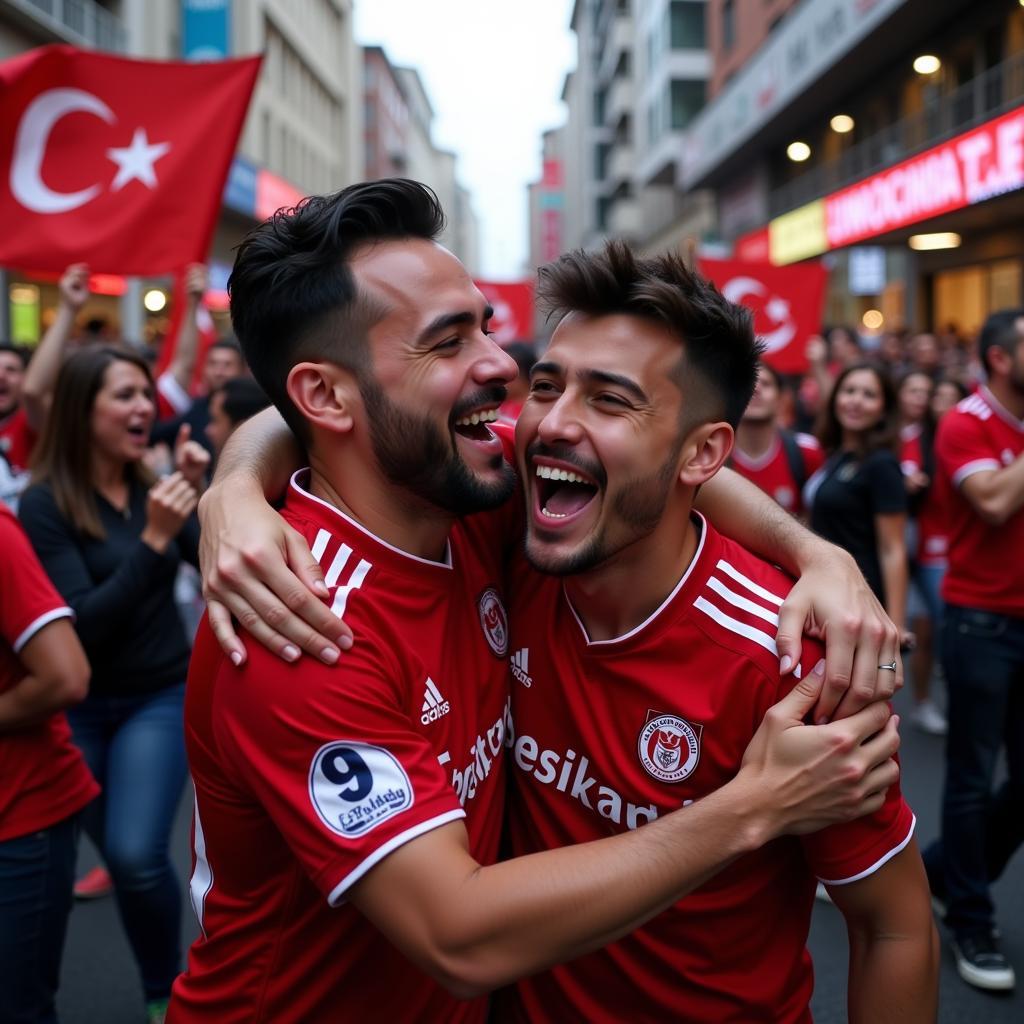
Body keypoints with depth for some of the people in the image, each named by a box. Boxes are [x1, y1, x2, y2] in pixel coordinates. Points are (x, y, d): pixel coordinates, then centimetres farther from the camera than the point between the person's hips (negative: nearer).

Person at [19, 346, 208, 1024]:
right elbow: (83, 624, -21)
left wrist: (201, 492, -16)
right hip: (80, 706, -1)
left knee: (136, 854, -16)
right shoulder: (46, 503, -13)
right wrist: (153, 538, -28)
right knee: (122, 856, 10)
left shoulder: (155, 484, -2)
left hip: (161, 696, 1)